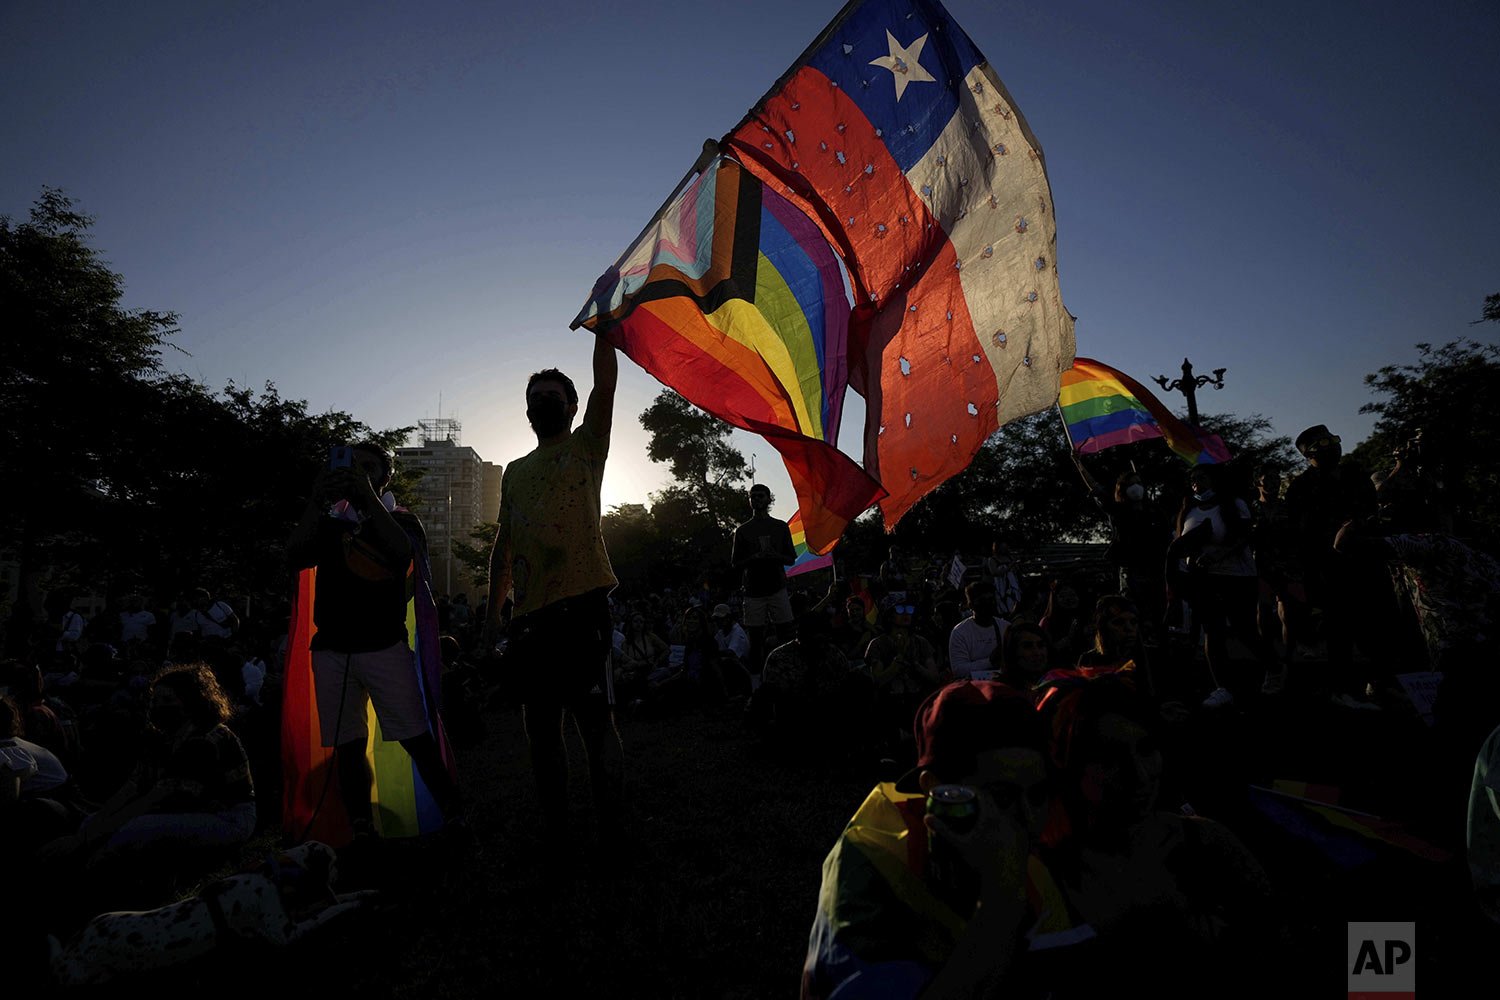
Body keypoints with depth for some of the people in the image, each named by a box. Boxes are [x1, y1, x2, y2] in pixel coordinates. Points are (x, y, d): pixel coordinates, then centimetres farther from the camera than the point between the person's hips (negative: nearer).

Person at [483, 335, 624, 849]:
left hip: (581, 605, -5)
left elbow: (605, 383, -3)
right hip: (530, 614, 5)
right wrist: (493, 610, 14)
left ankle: (609, 833, 9)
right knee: (541, 728, 10)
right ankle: (554, 833, 23)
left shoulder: (586, 446, 9)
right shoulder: (515, 471, 21)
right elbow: (503, 545, 20)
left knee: (596, 720, -3)